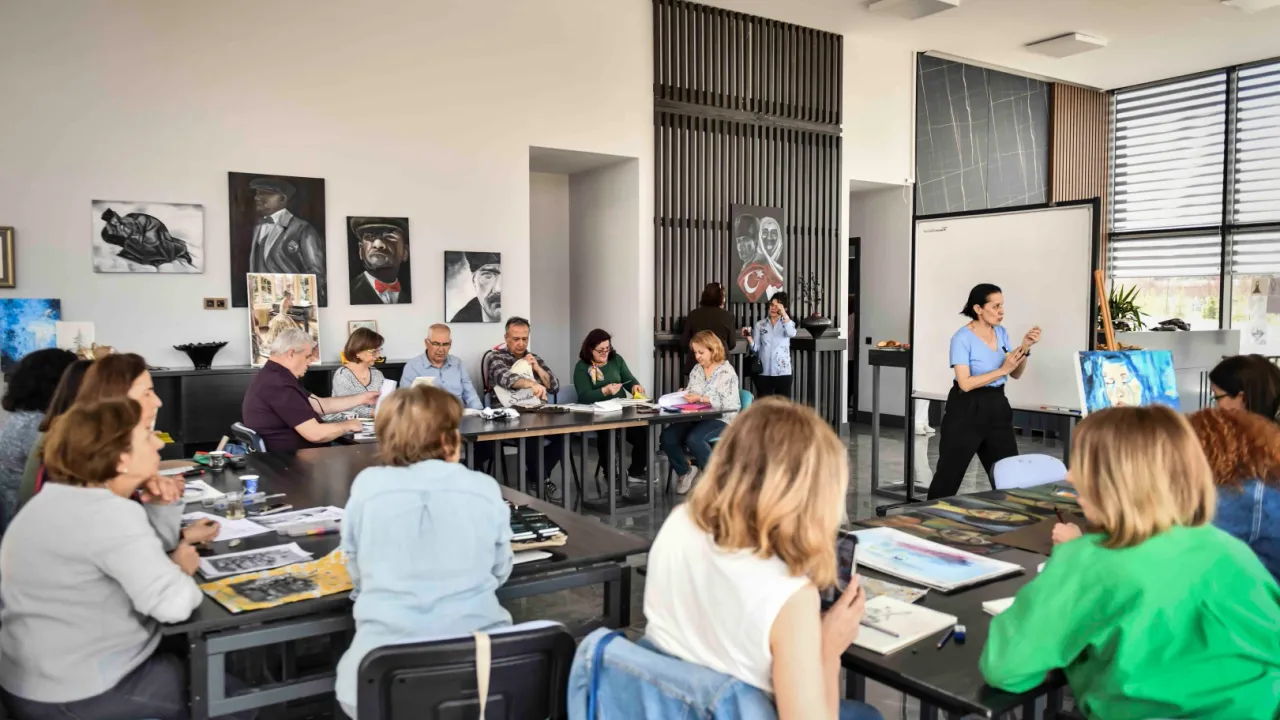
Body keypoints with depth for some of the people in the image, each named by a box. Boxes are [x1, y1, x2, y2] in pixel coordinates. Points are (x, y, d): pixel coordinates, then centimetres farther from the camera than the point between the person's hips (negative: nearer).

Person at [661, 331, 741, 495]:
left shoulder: (726, 372, -9)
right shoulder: (696, 370, 14)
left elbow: (727, 403, -18)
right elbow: (690, 393, 19)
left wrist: (701, 398, -23)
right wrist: (683, 395, -5)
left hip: (721, 420, -7)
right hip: (697, 418, 7)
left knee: (694, 438, -35)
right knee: (667, 437, -18)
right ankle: (685, 471, 5)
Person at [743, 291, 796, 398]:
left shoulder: (788, 323, 5)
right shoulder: (760, 325, 6)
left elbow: (791, 334, -19)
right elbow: (756, 348, 1)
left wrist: (783, 313, -20)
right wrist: (749, 338, -18)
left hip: (782, 372, -1)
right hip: (763, 372, 1)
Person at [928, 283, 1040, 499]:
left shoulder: (1001, 333, 7)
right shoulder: (962, 338, -15)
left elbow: (1016, 374, 8)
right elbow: (965, 383, -22)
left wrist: (1025, 348, -6)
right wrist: (1002, 370, -24)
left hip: (997, 407, 7)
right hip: (967, 410, -6)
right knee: (950, 472, 1)